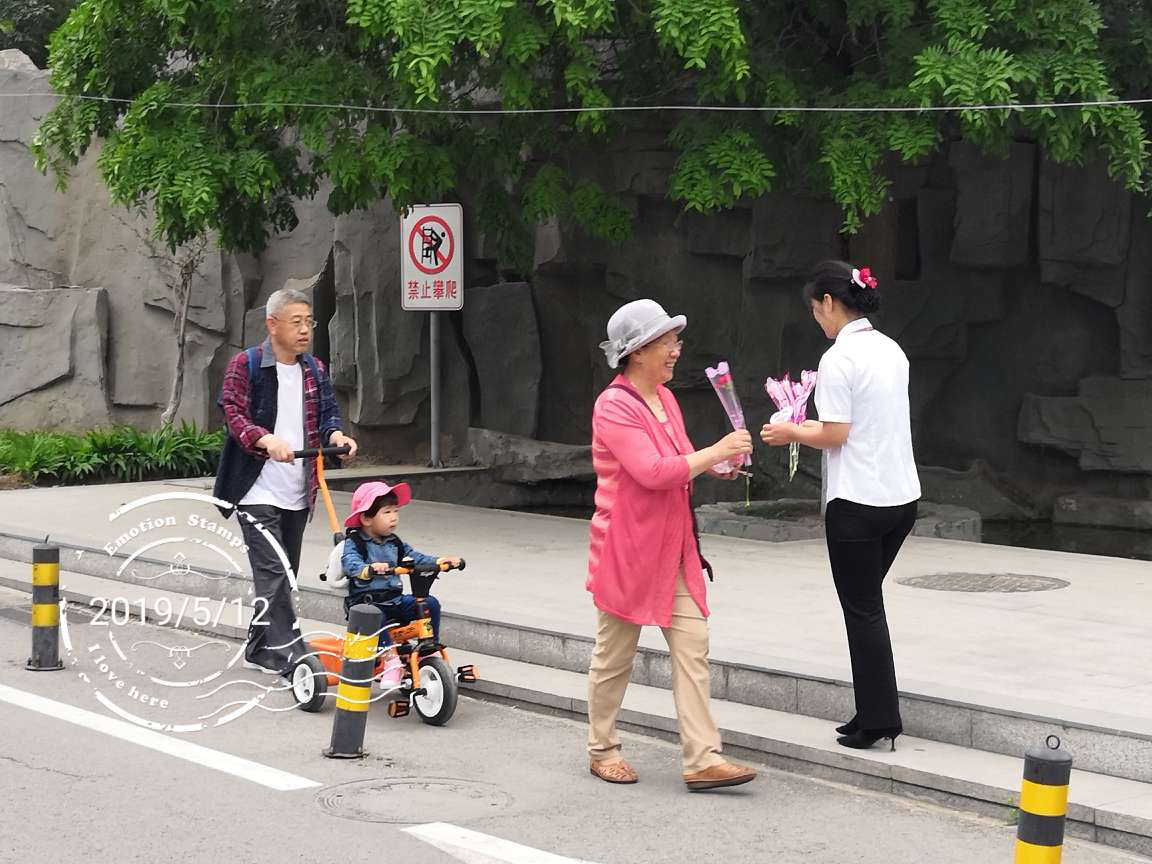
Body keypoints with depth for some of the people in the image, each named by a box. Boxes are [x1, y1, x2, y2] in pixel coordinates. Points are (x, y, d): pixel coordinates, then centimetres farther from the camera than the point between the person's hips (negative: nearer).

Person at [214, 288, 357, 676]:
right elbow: (234, 414, -12)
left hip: (298, 491, 7)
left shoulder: (314, 370, 12)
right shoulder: (245, 365, -6)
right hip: (258, 489, -7)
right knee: (272, 572, -14)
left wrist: (334, 434, -10)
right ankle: (290, 655, -17)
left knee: (283, 574, 13)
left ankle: (259, 650, 25)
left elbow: (326, 412, 14)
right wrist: (266, 439, -31)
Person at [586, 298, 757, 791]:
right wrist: (716, 451, -21)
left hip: (673, 547, 8)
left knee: (692, 647, -1)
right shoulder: (614, 407, -16)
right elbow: (652, 472, -25)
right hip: (626, 548, -8)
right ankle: (601, 750, 23)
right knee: (615, 654, 7)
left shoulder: (664, 399, 11)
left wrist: (721, 464, 3)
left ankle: (702, 759, -2)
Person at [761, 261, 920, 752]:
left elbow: (835, 435, -16)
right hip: (902, 496, 8)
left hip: (857, 503, -8)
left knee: (862, 611, 2)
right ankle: (875, 715, 18)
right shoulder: (891, 350, 9)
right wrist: (814, 427, 19)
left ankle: (877, 721, 6)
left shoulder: (839, 358, -15)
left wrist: (792, 433, 1)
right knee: (869, 605, 16)